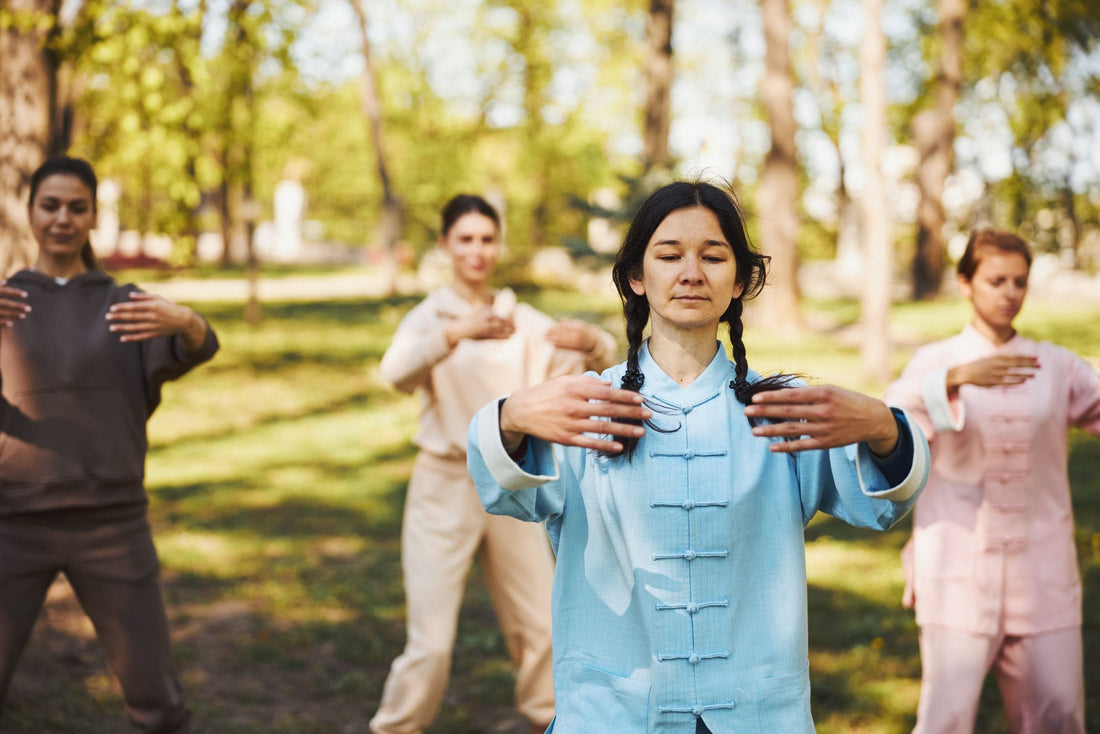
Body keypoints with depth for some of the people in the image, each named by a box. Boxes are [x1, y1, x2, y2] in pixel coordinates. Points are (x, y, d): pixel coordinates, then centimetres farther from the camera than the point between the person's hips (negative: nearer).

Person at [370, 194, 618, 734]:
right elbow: (398, 372, -25)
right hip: (445, 487, -3)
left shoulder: (522, 321, 6)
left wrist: (591, 342, -28)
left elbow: (596, 366, -3)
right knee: (431, 643, -6)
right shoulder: (429, 316, -3)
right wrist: (456, 333, -44)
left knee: (539, 626, 12)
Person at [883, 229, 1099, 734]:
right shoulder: (936, 362, 2)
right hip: (960, 573, -2)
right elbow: (896, 412, -18)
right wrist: (958, 377, -36)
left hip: (1042, 576, 3)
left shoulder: (1056, 366, 10)